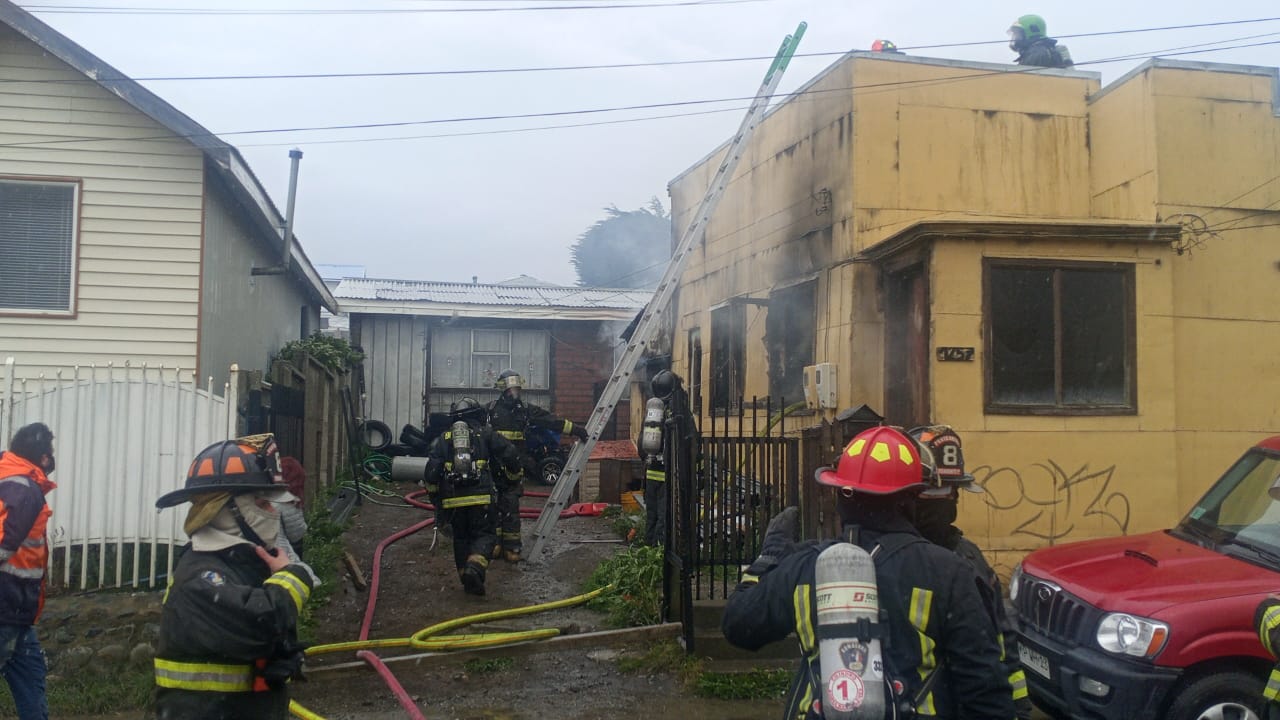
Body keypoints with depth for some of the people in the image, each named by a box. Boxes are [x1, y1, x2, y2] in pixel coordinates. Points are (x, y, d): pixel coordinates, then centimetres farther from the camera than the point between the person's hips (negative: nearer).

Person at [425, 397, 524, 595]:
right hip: (481, 496, -3)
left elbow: (431, 469, 4)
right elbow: (509, 453, 0)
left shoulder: (444, 438, 14)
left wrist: (434, 494, 17)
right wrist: (516, 474, 17)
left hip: (453, 497, 3)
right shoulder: (485, 433, 9)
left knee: (461, 538, 18)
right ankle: (474, 568, -22)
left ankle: (468, 580, 19)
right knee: (485, 535, 3)